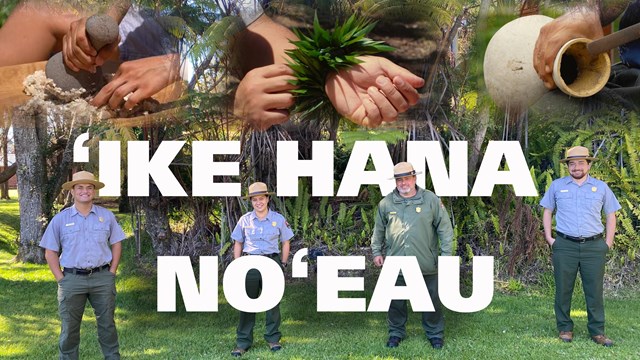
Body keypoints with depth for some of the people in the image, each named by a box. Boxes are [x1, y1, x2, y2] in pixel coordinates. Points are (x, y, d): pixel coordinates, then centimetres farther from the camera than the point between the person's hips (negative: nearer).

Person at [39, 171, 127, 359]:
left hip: (102, 278, 1)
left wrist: (112, 273, 2)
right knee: (69, 327, 8)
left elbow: (116, 244, 9)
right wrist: (61, 279, -3)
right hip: (72, 280, 0)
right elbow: (50, 252, 4)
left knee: (107, 323, 10)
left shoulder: (107, 216, 4)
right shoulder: (60, 219, 2)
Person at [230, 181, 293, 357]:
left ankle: (273, 339, 22)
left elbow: (285, 243, 9)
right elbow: (238, 243, 9)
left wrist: (283, 264, 3)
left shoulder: (278, 219, -1)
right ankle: (243, 342, 12)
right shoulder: (245, 220, 1)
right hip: (249, 263, 0)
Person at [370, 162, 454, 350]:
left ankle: (435, 333, 29)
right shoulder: (386, 203, 2)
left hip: (426, 264, -1)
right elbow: (378, 230, 14)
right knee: (395, 301, 13)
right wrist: (376, 252, 11)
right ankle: (396, 332, 31)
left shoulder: (431, 200, -3)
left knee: (431, 300, 10)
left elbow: (445, 228, -1)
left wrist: (446, 254, -5)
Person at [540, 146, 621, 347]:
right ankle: (565, 329, 16)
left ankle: (597, 332, 15)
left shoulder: (601, 187, 8)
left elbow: (611, 215, 13)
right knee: (563, 289, 4)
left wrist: (608, 243, 5)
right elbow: (547, 211, 12)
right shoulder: (557, 186, 7)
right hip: (565, 246, 0)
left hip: (594, 247, 1)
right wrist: (549, 238, 2)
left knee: (595, 290, 4)